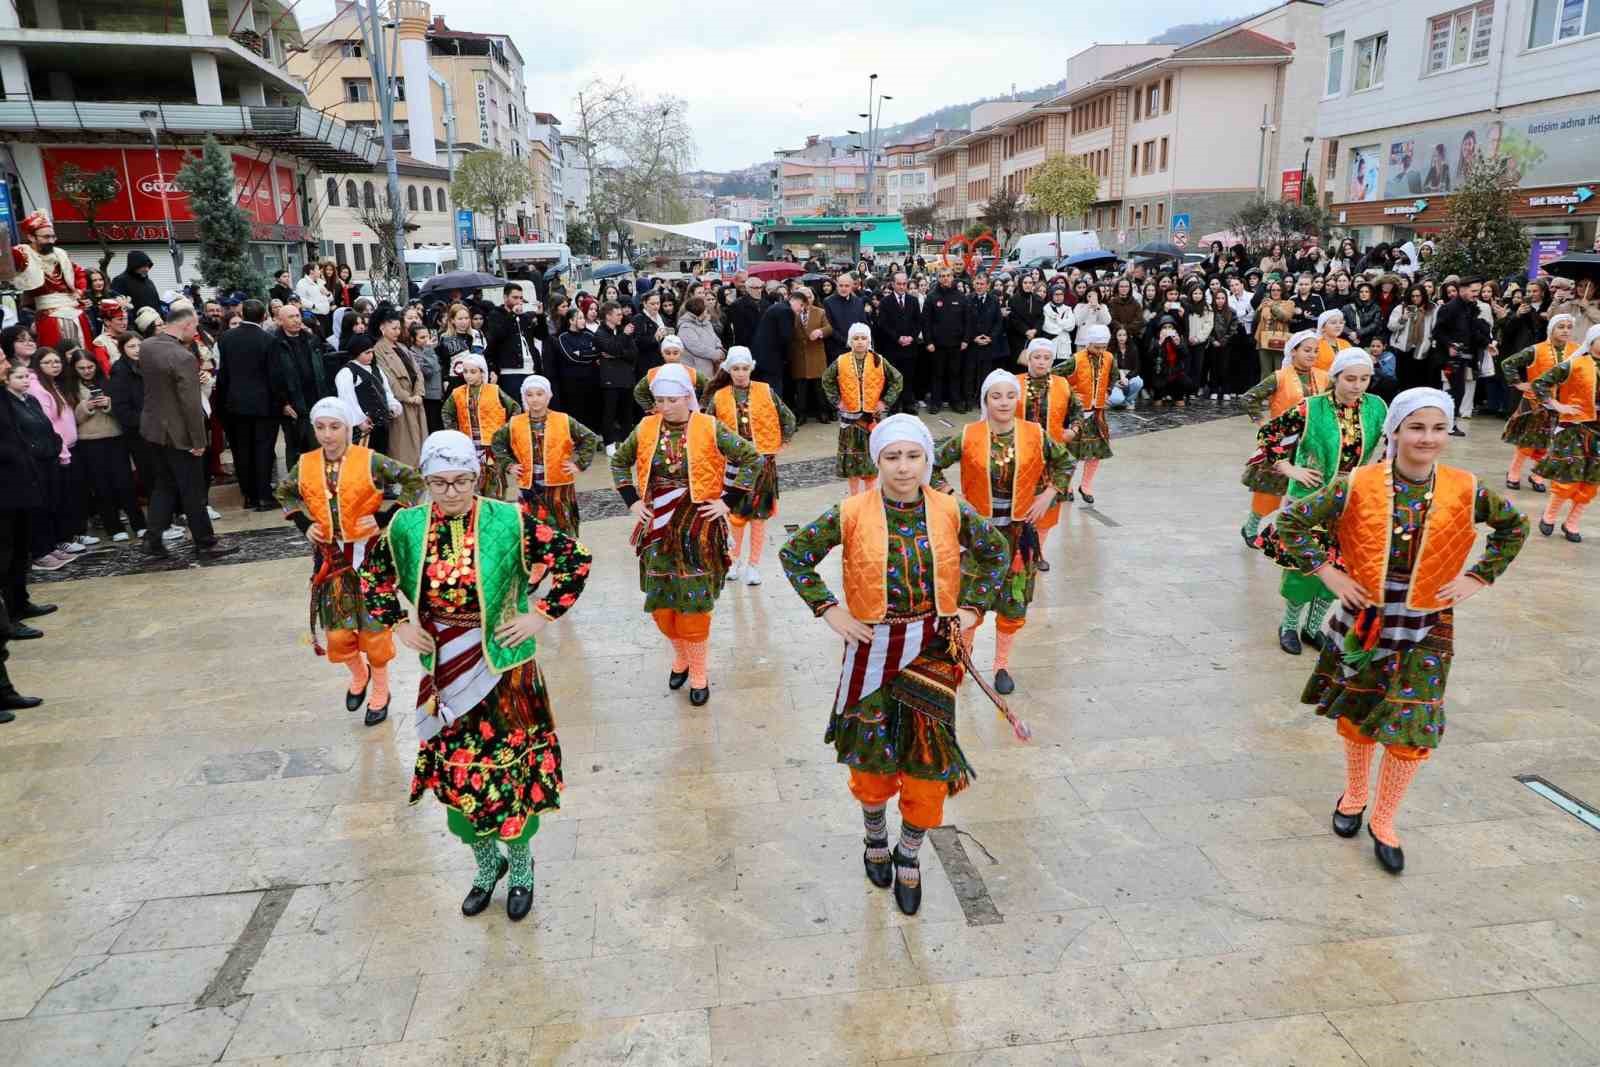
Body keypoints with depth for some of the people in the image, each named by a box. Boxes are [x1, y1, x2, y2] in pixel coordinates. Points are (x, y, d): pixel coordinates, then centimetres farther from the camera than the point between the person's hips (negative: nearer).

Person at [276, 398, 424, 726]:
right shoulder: (305, 466, -2)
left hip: (369, 553, -3)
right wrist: (304, 523, 2)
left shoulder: (370, 461, -14)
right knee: (337, 629, 7)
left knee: (373, 625, 6)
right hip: (330, 555, 3)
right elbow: (284, 493, 17)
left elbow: (414, 481, -9)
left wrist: (384, 517, -16)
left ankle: (381, 692, 26)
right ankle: (359, 674, 38)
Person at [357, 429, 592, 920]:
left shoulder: (508, 522, -14)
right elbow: (373, 575, 15)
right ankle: (486, 864, 38)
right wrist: (397, 623, 5)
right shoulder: (407, 527, -4)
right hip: (444, 675, 3)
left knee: (513, 770, 7)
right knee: (455, 774, 13)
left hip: (503, 671, -3)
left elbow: (574, 559, -10)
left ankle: (520, 866, 32)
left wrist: (542, 614, -12)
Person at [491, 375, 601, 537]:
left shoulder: (565, 421, -4)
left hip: (560, 488, -2)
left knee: (563, 532, 3)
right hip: (529, 489, 2)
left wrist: (579, 463, -3)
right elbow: (497, 443, 17)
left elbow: (591, 438, 5)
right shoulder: (515, 424, 1)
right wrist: (508, 464, 6)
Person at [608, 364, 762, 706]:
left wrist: (727, 501, -9)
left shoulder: (709, 429, -9)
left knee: (694, 600, -1)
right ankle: (681, 656, 34)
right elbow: (619, 461, 17)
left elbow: (752, 459, -7)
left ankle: (698, 674, 15)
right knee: (660, 600, 7)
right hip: (658, 527, 3)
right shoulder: (646, 429, 1)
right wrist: (632, 501, 6)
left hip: (697, 526, -3)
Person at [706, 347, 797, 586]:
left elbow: (788, 418, 4)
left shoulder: (766, 392, -2)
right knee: (736, 512, 5)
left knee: (759, 513, 3)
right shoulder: (719, 398, 0)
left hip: (762, 460, -1)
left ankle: (754, 565, 13)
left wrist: (781, 443, 3)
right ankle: (735, 559, 24)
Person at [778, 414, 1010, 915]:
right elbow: (794, 553, -1)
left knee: (929, 762, 6)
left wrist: (972, 608, 1)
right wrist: (828, 610, -7)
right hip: (873, 650, -1)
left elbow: (995, 552, 10)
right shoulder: (852, 515, -11)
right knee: (872, 758, 12)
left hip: (932, 652, 1)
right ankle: (875, 838, 43)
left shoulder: (951, 511, -6)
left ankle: (909, 855, 31)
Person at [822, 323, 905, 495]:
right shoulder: (841, 362, -4)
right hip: (850, 416, 0)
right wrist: (836, 400, 2)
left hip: (873, 415, 0)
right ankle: (854, 494, 16)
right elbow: (827, 380, 10)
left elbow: (897, 380, 4)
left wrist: (886, 401, -3)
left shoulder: (879, 362, -5)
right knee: (852, 454, 5)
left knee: (872, 453, 5)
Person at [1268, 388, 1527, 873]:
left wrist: (1478, 577, 1)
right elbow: (1291, 521, -7)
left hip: (1426, 630, 1)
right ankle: (1354, 795, 41)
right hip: (1363, 620, 0)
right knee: (1356, 713, 15)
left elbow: (1514, 525, 10)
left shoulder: (1465, 490, -9)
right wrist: (1326, 571, -11)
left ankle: (1383, 821, 23)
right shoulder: (1357, 485, -14)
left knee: (1412, 728, 2)